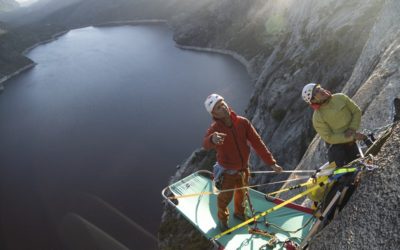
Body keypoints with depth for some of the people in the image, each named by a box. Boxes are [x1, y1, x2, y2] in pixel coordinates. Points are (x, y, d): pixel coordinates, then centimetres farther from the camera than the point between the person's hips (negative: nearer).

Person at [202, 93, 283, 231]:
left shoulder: (242, 122, -16)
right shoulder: (215, 128, -26)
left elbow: (257, 142, -13)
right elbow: (206, 144, -47)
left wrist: (271, 162, -16)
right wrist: (212, 139, -71)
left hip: (243, 168, 4)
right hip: (227, 172, -4)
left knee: (241, 193, 26)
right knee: (225, 198, 13)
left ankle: (239, 213, 57)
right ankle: (222, 219, 45)